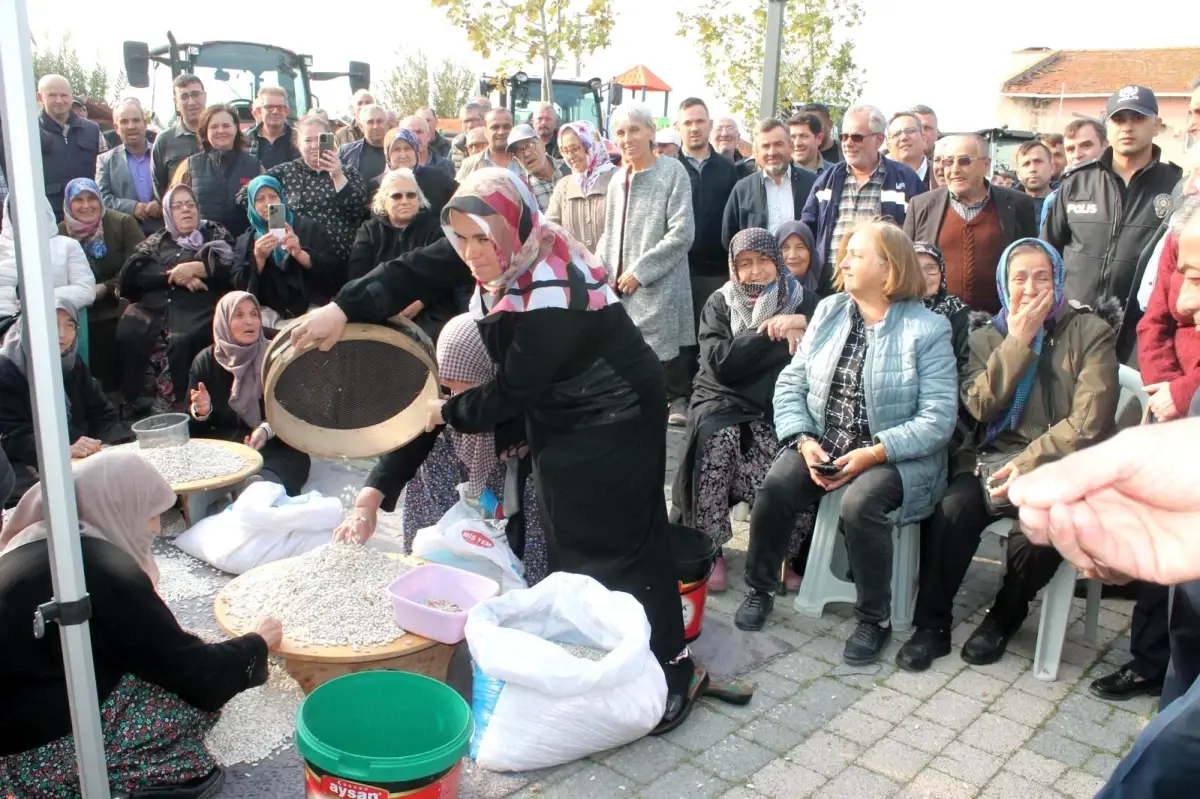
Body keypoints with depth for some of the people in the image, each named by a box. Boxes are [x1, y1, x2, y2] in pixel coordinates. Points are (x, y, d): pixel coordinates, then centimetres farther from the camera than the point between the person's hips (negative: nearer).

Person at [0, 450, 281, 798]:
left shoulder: (38, 545, 6)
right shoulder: (105, 572, -20)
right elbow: (196, 675, -15)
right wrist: (257, 644, 3)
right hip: (32, 755, -9)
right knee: (200, 690, -8)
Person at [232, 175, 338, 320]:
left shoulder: (309, 228, 9)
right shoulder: (245, 242, 15)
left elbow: (334, 274, -2)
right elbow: (241, 286, 2)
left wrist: (300, 254, -18)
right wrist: (258, 257, -14)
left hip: (312, 308, -2)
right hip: (271, 314, 2)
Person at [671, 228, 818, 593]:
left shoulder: (802, 301, 10)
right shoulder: (719, 303, 7)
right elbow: (720, 362, -8)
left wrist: (803, 324, -17)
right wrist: (772, 333, -10)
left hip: (780, 406, 1)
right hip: (725, 401, -1)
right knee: (717, 438, -34)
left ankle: (785, 554, -3)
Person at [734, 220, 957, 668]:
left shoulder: (927, 329, -6)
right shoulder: (828, 312, 8)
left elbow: (938, 419, -13)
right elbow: (790, 384, 4)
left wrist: (871, 454, -23)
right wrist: (805, 442, -12)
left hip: (898, 456, -4)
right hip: (822, 444, 4)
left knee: (860, 504, -32)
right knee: (775, 486, -23)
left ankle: (875, 620, -8)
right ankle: (760, 588, 1)